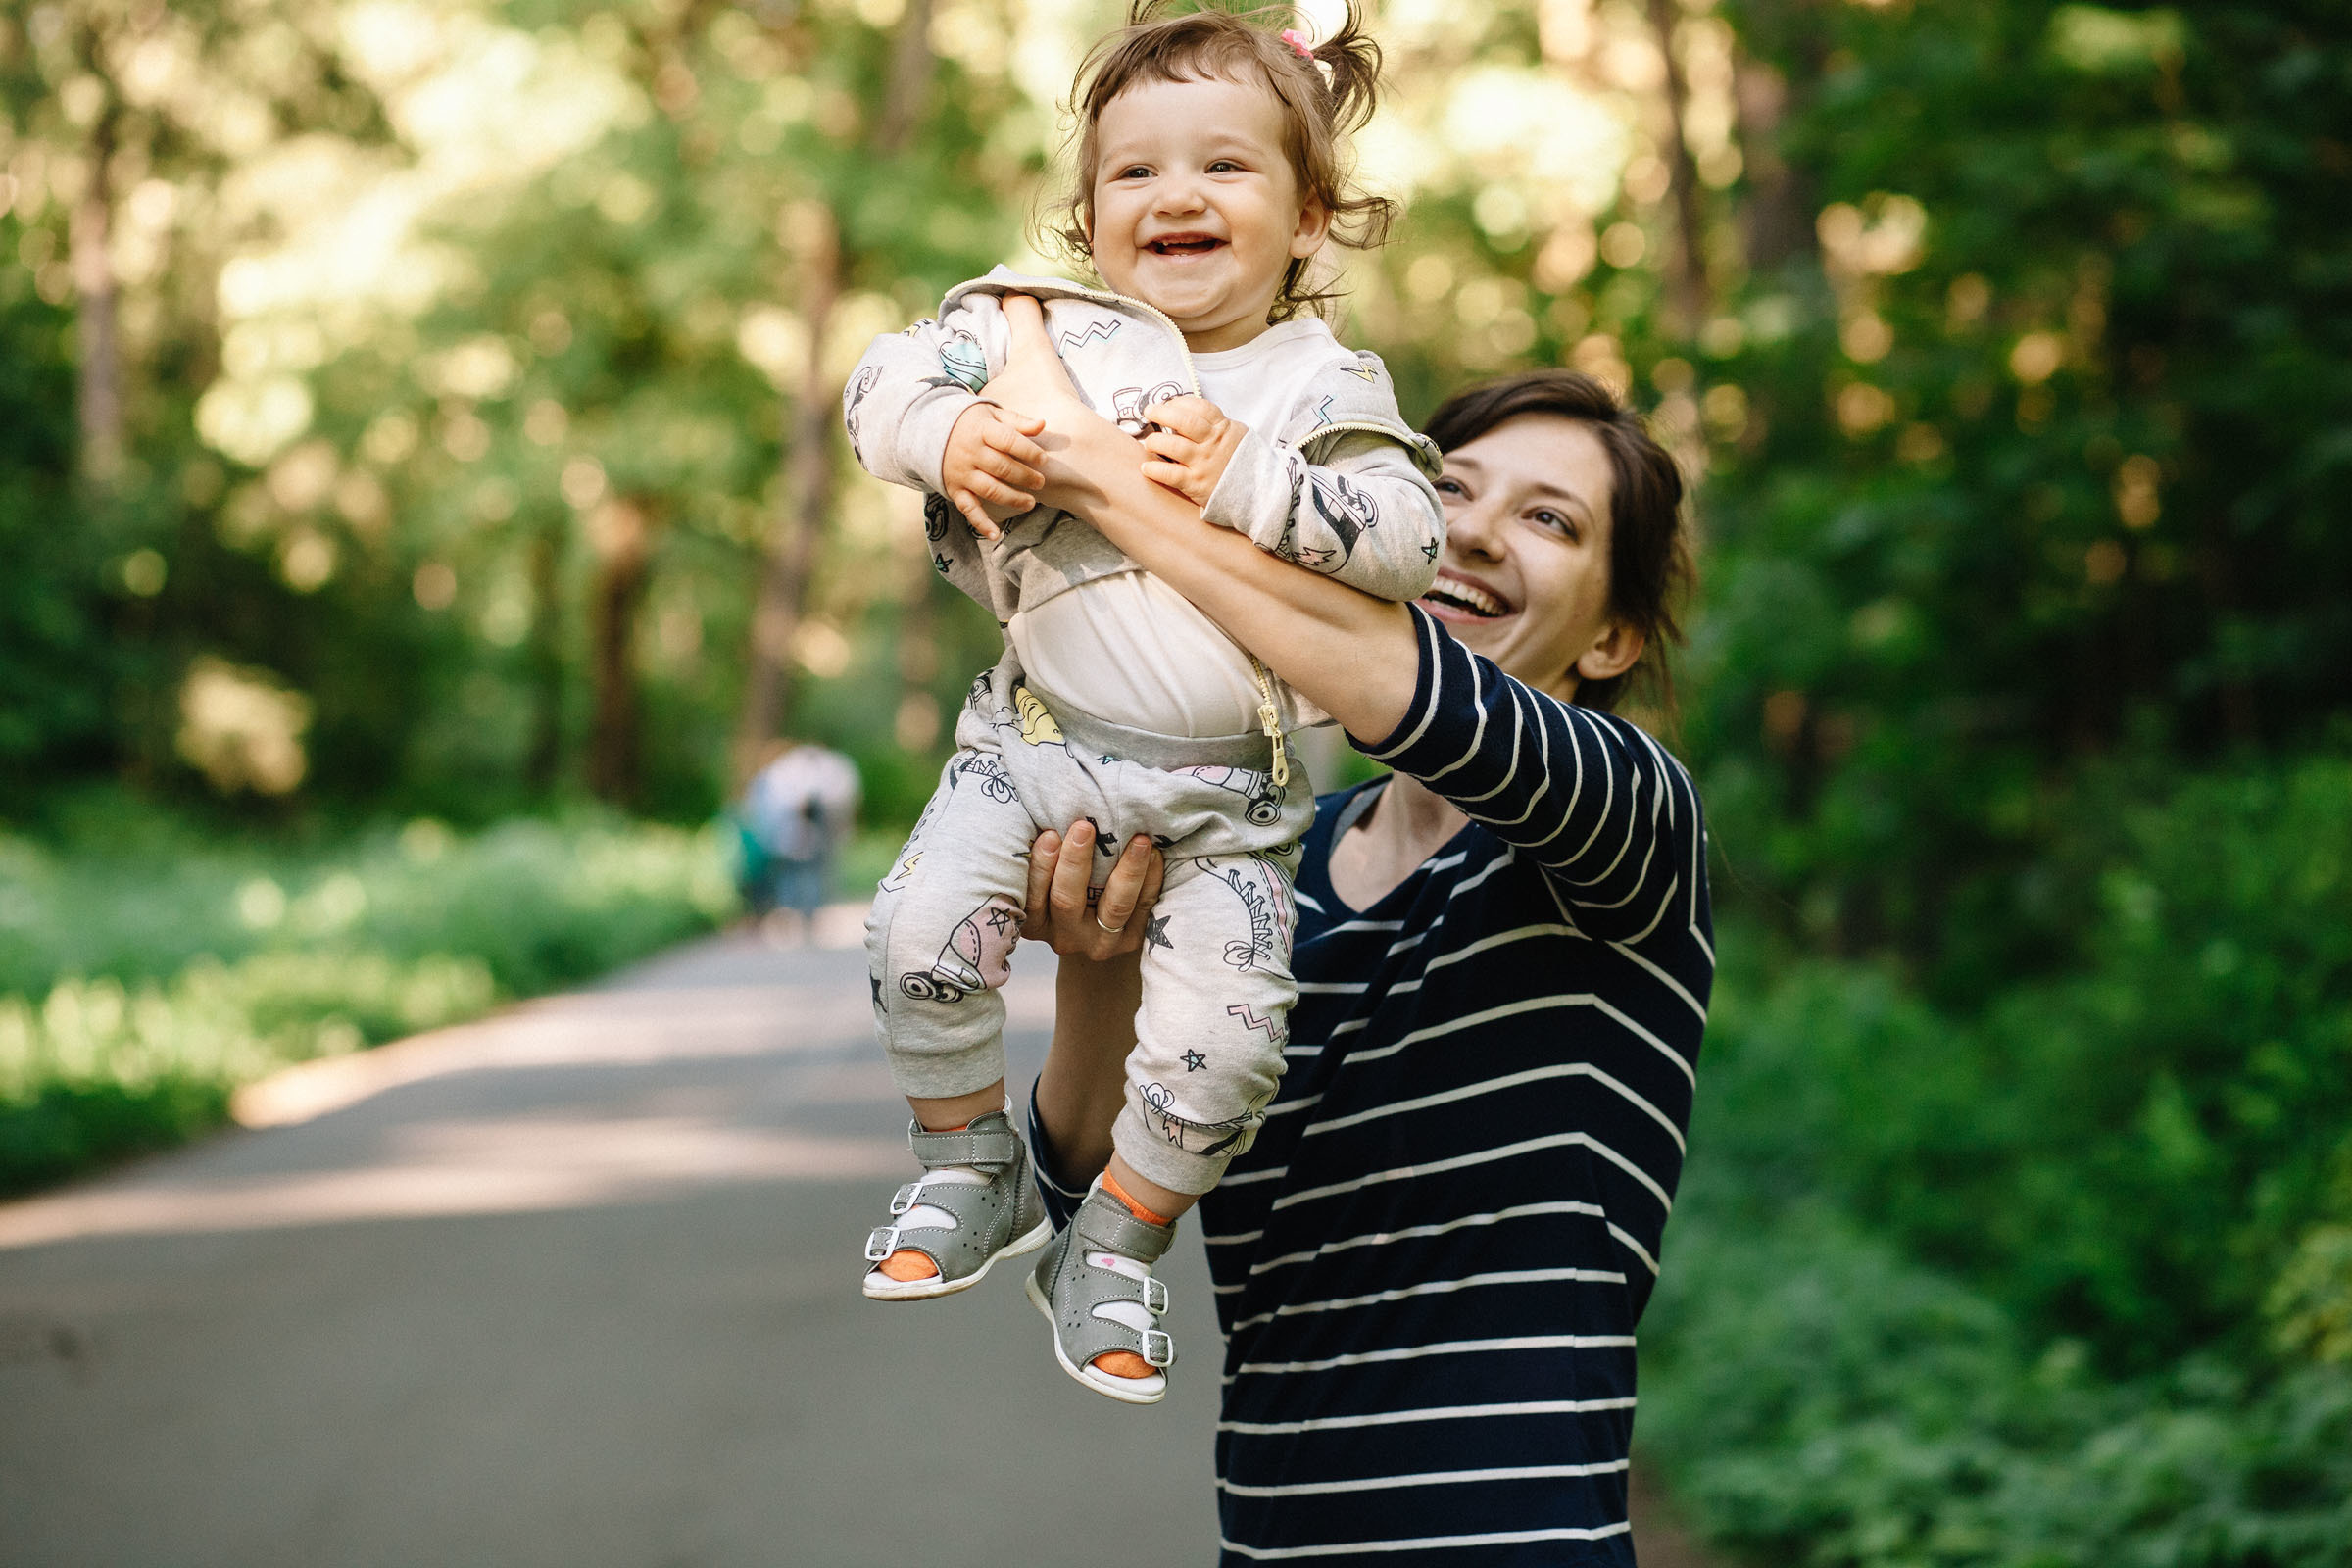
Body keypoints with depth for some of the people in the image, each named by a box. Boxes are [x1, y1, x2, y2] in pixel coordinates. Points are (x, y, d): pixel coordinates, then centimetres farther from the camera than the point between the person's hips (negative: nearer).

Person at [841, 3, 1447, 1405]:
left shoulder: (1327, 386, 2)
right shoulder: (1041, 330, 5)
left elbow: (1407, 538, -10)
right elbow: (884, 382, 5)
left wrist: (1246, 484, -20)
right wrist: (947, 436, -17)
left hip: (1229, 794, -1)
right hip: (1042, 742, 1)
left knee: (1221, 1044, -15)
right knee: (924, 935, -20)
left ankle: (1114, 1252, 12)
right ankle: (974, 1170, 7)